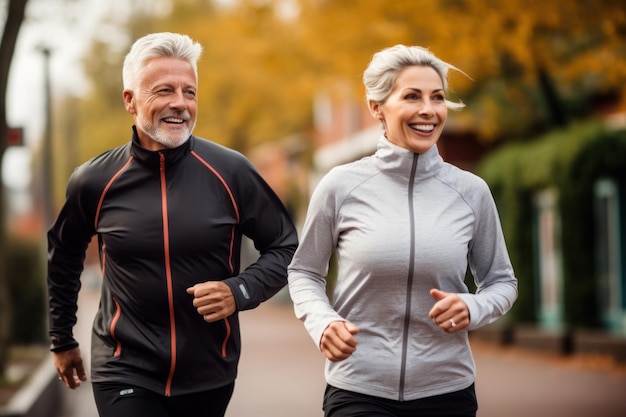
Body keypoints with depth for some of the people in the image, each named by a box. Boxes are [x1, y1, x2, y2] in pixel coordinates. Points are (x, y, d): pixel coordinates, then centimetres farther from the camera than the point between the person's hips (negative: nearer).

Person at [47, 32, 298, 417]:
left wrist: (240, 291, -15)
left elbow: (285, 247, 2)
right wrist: (62, 339, 19)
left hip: (210, 373, 1)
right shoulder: (95, 181, -5)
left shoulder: (231, 172, -8)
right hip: (126, 372, -1)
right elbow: (63, 256, 13)